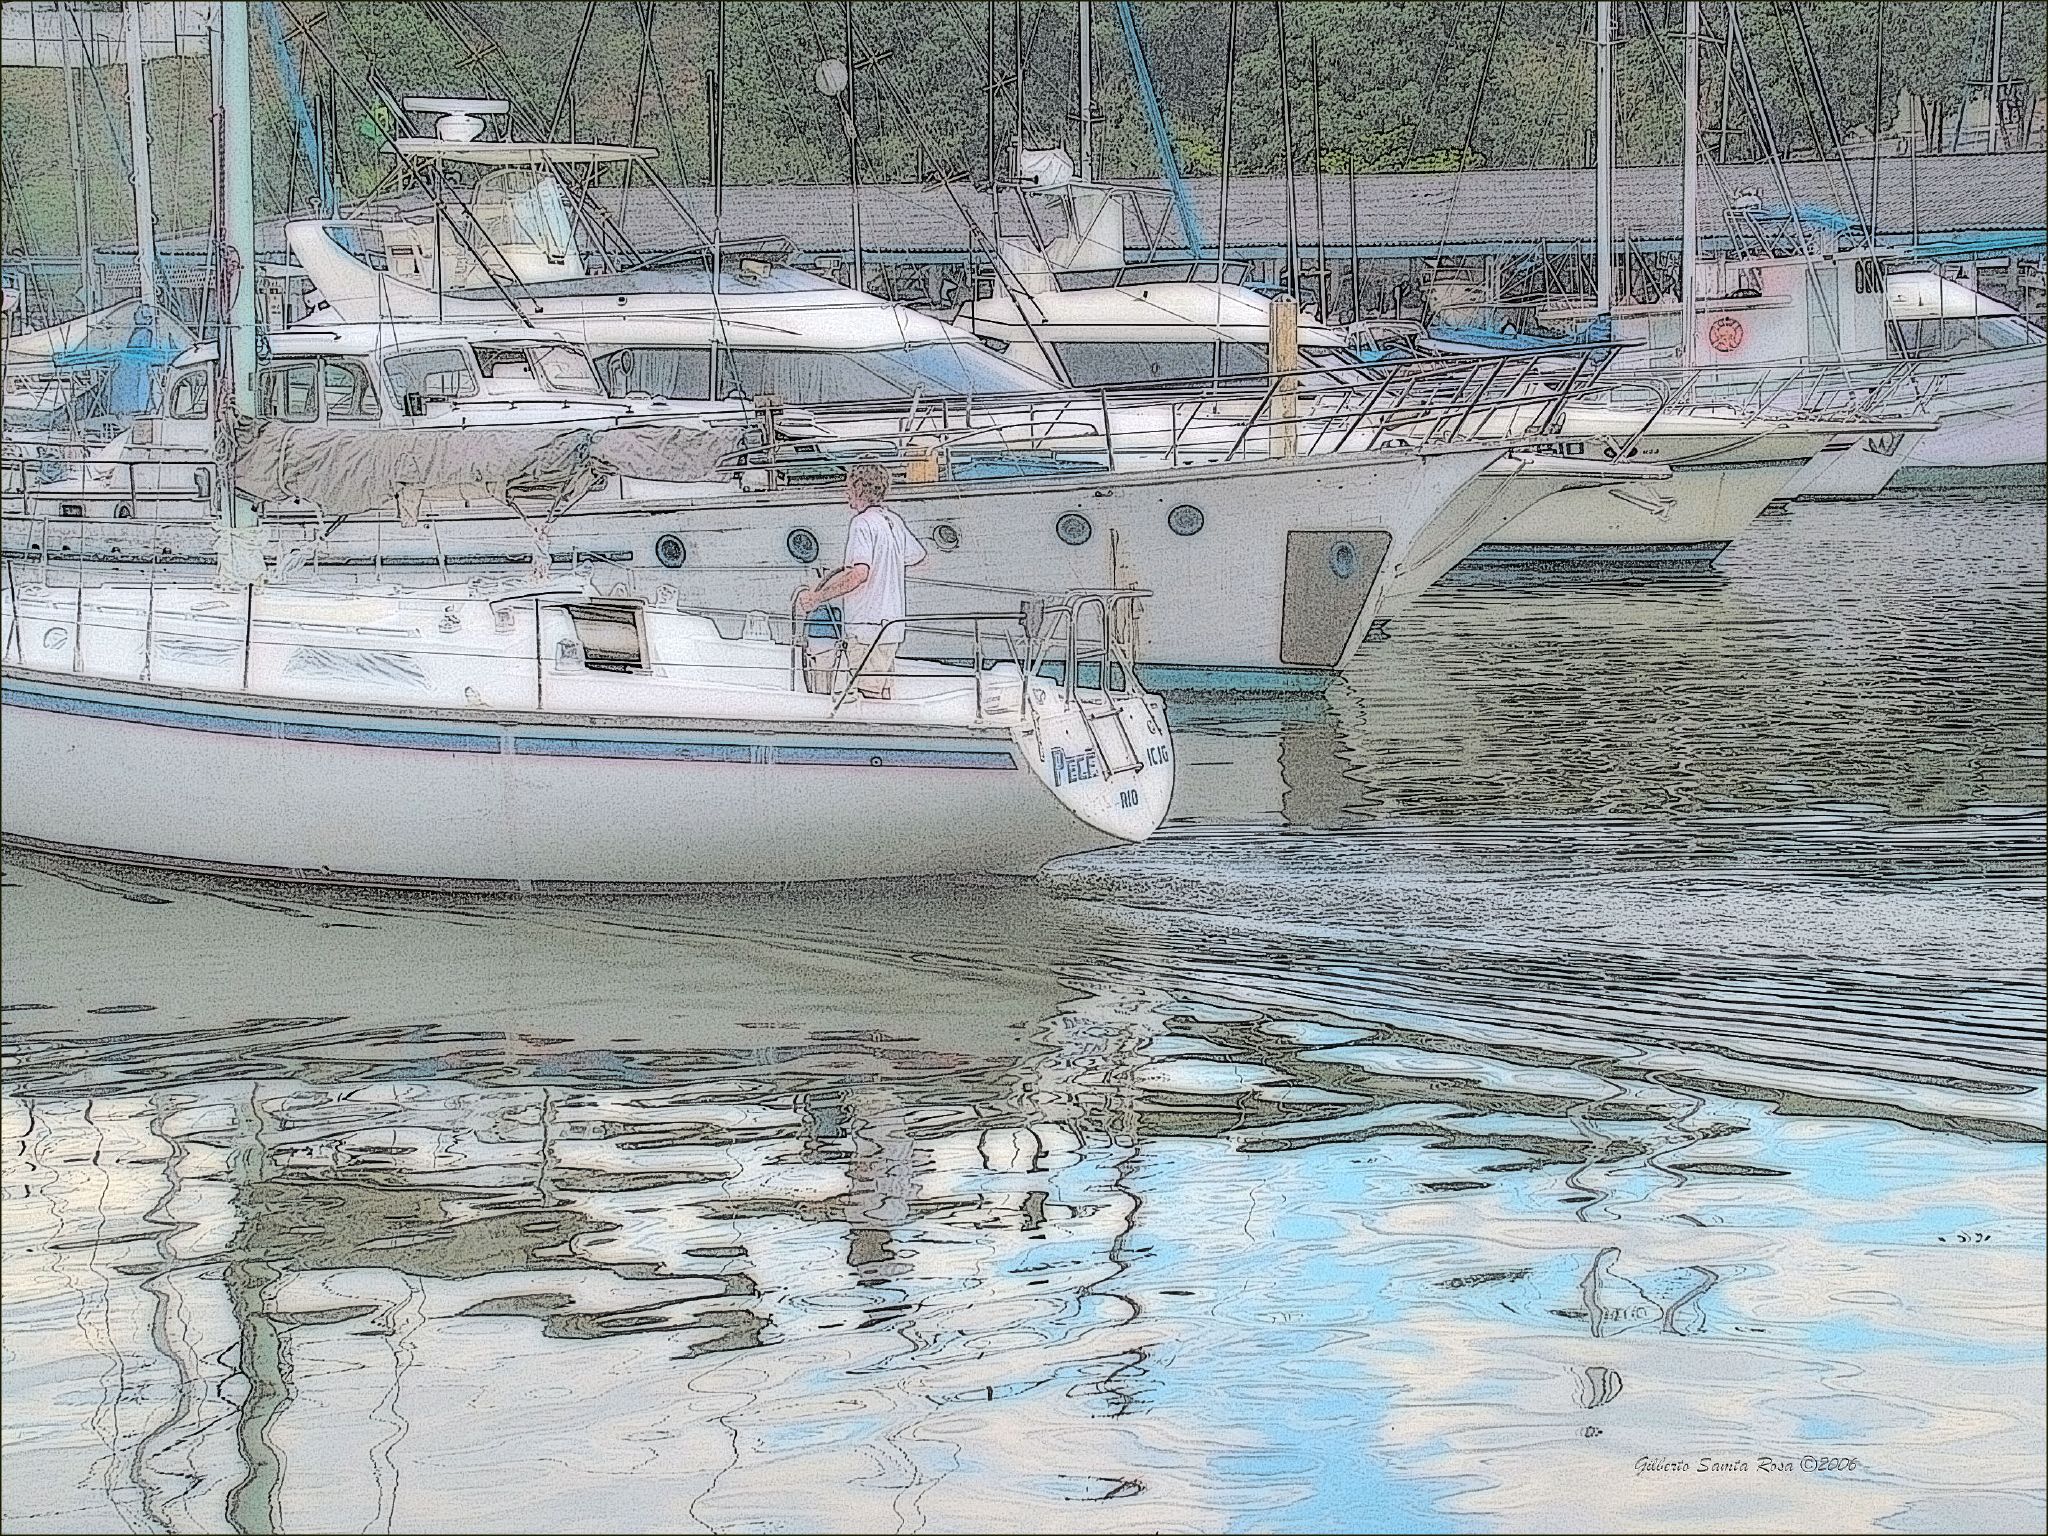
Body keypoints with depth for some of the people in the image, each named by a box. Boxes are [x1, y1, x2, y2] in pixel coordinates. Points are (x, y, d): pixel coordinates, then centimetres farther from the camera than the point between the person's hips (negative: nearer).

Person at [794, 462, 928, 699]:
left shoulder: (862, 522, -14)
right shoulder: (894, 521, 11)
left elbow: (859, 573, -27)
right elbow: (918, 557, 26)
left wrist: (818, 597, -21)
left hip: (867, 629, -9)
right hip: (891, 625, 9)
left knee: (866, 697, -9)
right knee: (881, 695, 13)